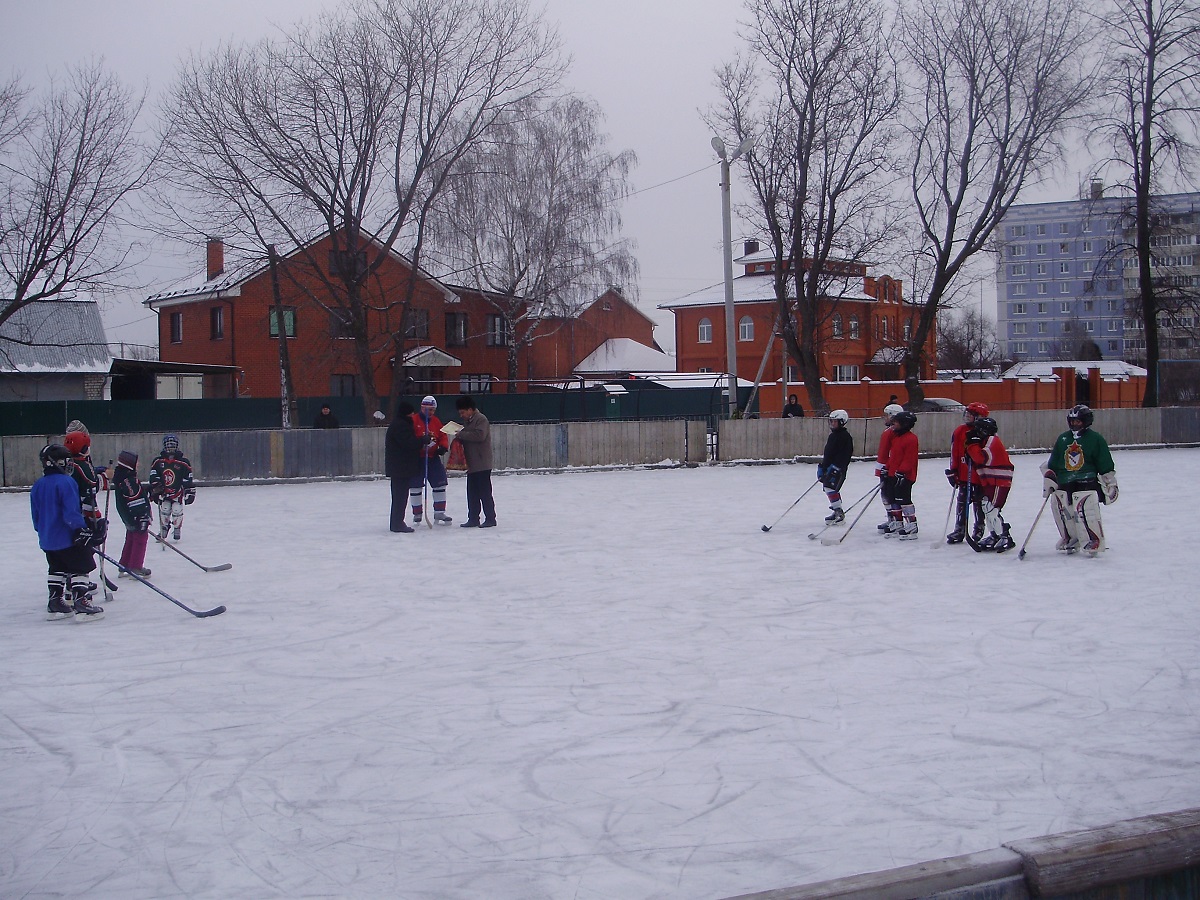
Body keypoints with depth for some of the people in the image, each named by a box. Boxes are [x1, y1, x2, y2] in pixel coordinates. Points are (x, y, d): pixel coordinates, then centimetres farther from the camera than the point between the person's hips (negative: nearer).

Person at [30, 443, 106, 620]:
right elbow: (72, 511, -22)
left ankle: (55, 605, 20)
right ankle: (81, 605, -9)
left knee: (57, 569, 18)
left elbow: (35, 516, 16)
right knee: (80, 568, -2)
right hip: (67, 538, -8)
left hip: (47, 539, 8)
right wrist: (82, 531, -20)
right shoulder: (66, 482, -15)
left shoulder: (37, 486, 9)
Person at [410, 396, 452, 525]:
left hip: (433, 458, 5)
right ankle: (417, 515, 14)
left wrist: (443, 447, -10)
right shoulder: (413, 420, -8)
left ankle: (439, 513, 12)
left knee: (440, 484, 3)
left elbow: (443, 437, 10)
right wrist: (420, 441, -30)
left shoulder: (436, 421, 9)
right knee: (415, 487, 2)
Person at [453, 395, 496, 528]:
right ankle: (473, 519, 15)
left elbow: (479, 435, -24)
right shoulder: (468, 421, 19)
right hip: (471, 464, 10)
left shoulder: (481, 419, -10)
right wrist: (459, 437, 4)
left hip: (482, 464, -10)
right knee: (472, 493, 10)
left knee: (484, 492, -5)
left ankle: (490, 518, 0)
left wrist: (461, 435, -18)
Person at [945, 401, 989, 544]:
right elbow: (954, 454, 4)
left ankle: (978, 530, 19)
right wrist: (952, 471, -1)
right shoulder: (959, 432, 2)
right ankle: (959, 530, 13)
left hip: (980, 475, -3)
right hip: (963, 475, 3)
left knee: (979, 503, 7)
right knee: (961, 502, 6)